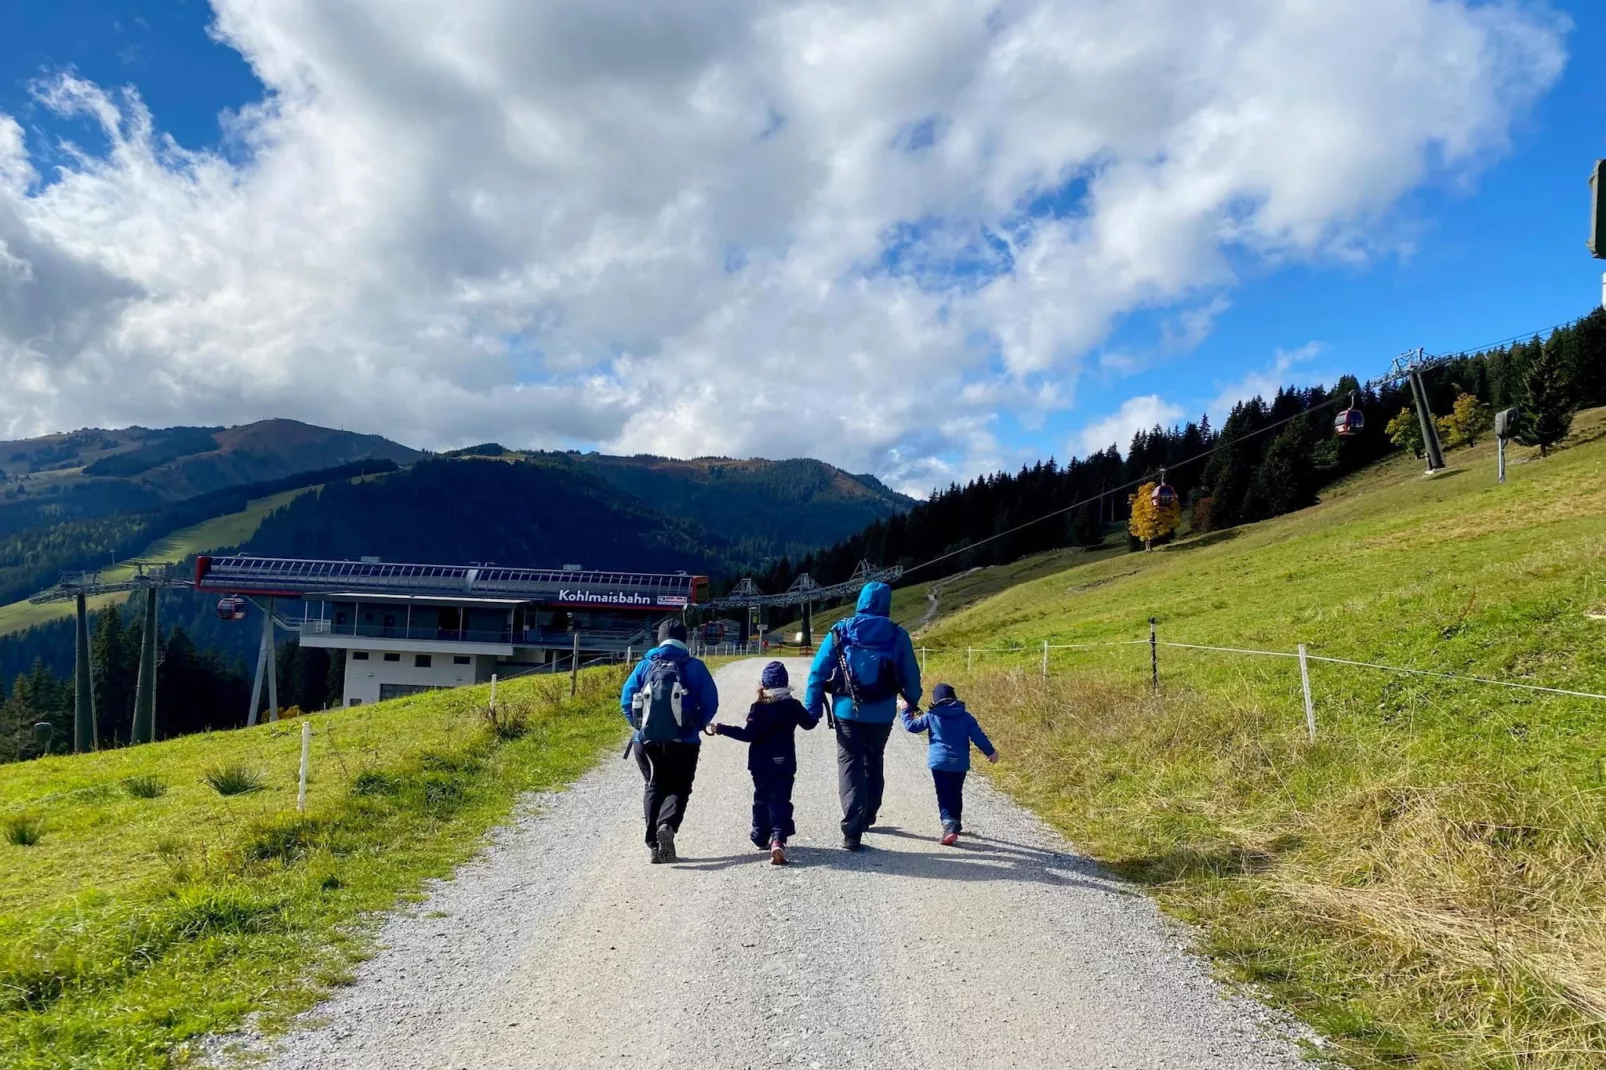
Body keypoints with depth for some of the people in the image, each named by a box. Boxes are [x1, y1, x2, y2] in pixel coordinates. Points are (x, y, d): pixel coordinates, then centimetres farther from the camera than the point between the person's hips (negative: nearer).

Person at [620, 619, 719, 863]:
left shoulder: (646, 665, 4)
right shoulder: (695, 667, 0)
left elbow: (626, 699, 1)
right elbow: (710, 703, -3)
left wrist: (639, 726, 13)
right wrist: (696, 727, 12)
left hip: (647, 740, 2)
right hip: (683, 742, -2)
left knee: (654, 787, 18)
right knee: (678, 788, 10)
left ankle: (654, 844, 7)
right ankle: (667, 825, -19)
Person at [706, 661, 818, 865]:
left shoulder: (759, 708, -11)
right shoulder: (794, 706, -1)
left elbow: (748, 734, -16)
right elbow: (809, 723, 16)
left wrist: (721, 729, -11)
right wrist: (815, 716, 39)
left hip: (761, 764, -1)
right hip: (785, 764, 1)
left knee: (761, 798, 18)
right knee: (780, 801, -3)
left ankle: (761, 836, 31)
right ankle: (778, 839, -22)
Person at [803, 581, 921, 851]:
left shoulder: (840, 631, -1)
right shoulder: (897, 635, -1)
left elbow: (818, 672, -3)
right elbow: (911, 676, 6)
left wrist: (812, 709, 2)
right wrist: (913, 701, 25)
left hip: (848, 710, -1)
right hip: (882, 712, 2)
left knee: (850, 763, 2)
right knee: (873, 762, 22)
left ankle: (853, 829, -11)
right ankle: (867, 816, 37)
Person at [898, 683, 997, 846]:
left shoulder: (932, 716, -2)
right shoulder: (965, 716, 3)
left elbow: (912, 725, 4)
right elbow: (978, 736, 1)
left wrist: (905, 712, 21)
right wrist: (990, 752, 11)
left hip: (939, 762, -3)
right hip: (959, 764, 3)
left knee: (943, 796, -4)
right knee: (956, 795, 20)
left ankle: (949, 826, -23)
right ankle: (956, 825, 32)